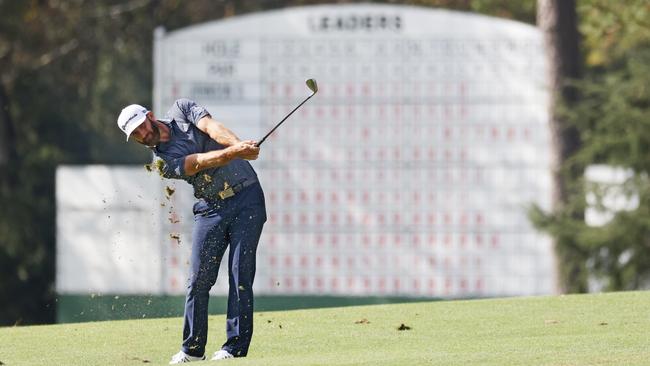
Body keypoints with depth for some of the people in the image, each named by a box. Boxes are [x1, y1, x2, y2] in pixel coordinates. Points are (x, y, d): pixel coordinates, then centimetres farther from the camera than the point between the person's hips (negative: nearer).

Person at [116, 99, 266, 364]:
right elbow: (200, 162, -17)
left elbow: (212, 128, -11)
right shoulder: (163, 162, -1)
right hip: (211, 209, 1)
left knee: (240, 273, -9)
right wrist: (234, 152, -34)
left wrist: (238, 144, -31)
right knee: (199, 279, -5)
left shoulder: (181, 110, 5)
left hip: (246, 196, -1)